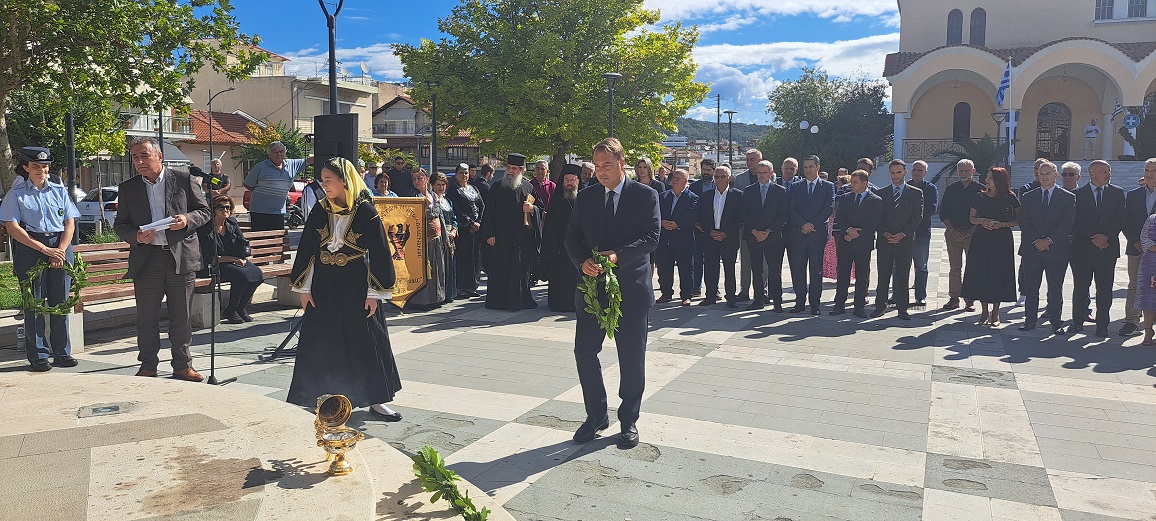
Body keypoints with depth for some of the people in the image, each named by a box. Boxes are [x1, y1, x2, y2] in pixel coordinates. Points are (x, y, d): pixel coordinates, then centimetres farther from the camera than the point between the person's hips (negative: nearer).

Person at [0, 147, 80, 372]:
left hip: (61, 246, 2)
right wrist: (44, 249, -12)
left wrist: (61, 250, -7)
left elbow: (70, 222, 8)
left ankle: (62, 353, 11)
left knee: (61, 301, 3)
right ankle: (38, 356, 7)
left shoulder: (59, 191, 13)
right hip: (30, 249, -2)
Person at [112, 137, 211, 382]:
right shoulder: (127, 188, 9)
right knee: (146, 318, 7)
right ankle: (148, 366, 19)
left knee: (181, 317, 6)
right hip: (146, 260, 2)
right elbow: (120, 225, 10)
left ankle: (182, 365, 17)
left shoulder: (183, 180, 4)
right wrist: (136, 237, -10)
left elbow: (205, 211, 7)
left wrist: (187, 220, -13)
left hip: (181, 258, -1)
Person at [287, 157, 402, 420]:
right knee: (321, 346, 8)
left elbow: (379, 253, -6)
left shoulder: (366, 211, -8)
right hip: (324, 287, 3)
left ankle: (375, 400, 16)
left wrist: (375, 292, -8)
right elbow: (306, 250, 7)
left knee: (367, 343, 3)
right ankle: (319, 399, 22)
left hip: (356, 287, -3)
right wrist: (304, 288, 4)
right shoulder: (320, 210, 2)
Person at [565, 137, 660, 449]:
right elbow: (572, 237, 7)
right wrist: (582, 262, -13)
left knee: (632, 358, 5)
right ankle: (596, 415, 20)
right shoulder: (585, 198, 9)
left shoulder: (645, 196, -2)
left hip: (631, 287, -3)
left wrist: (617, 255, -23)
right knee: (584, 351, 2)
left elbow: (651, 238, -10)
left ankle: (629, 421, 21)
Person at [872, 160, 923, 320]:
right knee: (883, 276, 2)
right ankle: (880, 306, 9)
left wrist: (903, 234, -10)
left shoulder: (916, 193, 7)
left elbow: (917, 217, 1)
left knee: (903, 277, 3)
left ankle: (902, 308, 9)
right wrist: (884, 233, -9)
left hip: (905, 241, -1)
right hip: (884, 241, 1)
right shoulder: (880, 193, 10)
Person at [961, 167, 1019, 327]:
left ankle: (995, 313, 10)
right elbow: (972, 218, 11)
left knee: (998, 274, 0)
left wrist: (1002, 224, -13)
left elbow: (1018, 220, 2)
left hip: (1002, 241, -2)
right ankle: (984, 312, 11)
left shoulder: (1010, 198, 0)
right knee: (981, 274, 0)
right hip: (981, 240, 2)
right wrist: (982, 221, -10)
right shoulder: (980, 197, 6)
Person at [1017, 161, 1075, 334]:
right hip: (1031, 249, 2)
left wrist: (1049, 240, -13)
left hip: (1057, 250, -2)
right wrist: (1036, 240, -10)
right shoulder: (1028, 197, 11)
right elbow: (1023, 222, 3)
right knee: (1031, 288, 4)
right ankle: (1030, 320, 13)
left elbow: (1067, 223, -4)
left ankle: (1056, 323, 11)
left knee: (1055, 289, 4)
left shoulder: (1068, 197, 5)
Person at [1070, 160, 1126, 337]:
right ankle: (1078, 321, 15)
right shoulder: (1078, 194, 3)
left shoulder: (1117, 193, 9)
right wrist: (1092, 238, -11)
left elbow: (1120, 219, 3)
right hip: (1082, 247, -1)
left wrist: (1106, 236, -11)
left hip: (1108, 247, 1)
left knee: (1104, 289, 2)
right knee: (1081, 287, 4)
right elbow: (1076, 221, -2)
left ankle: (1102, 325, 9)